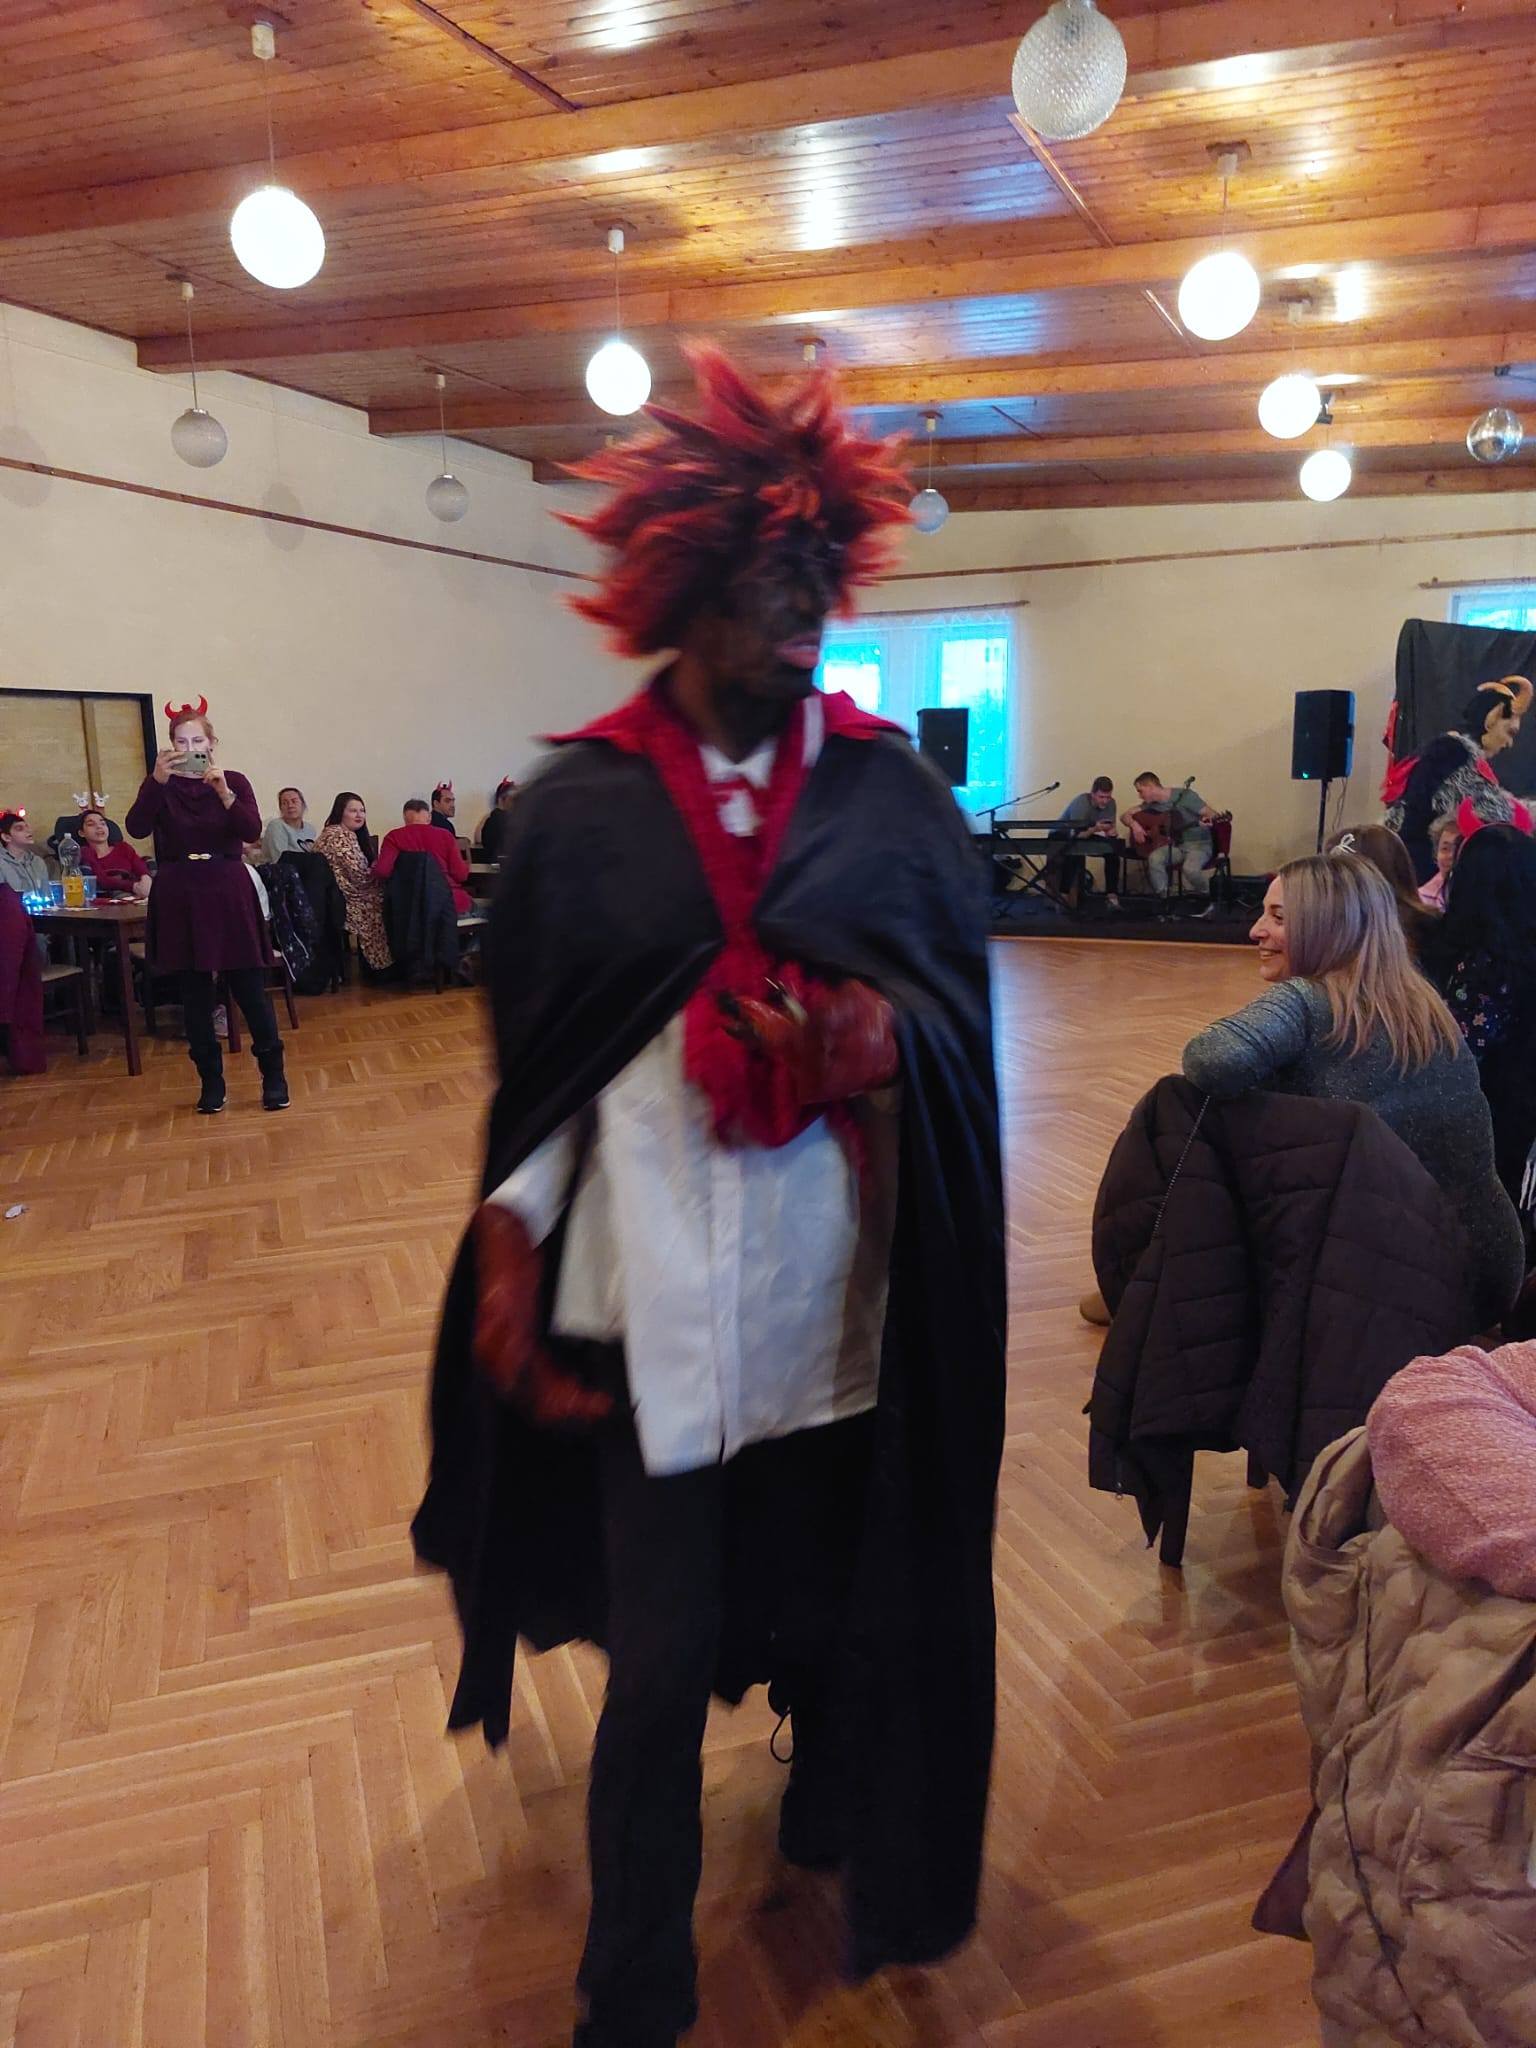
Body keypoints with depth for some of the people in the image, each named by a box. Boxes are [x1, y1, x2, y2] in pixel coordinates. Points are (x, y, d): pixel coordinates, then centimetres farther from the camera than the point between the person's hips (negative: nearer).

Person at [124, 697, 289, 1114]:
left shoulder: (234, 781, 3)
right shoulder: (159, 786, 4)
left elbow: (252, 832, -11)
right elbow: (137, 829, -14)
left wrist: (223, 792, -25)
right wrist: (158, 779, -25)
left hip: (228, 892, -1)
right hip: (178, 896, 1)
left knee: (249, 989, -1)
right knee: (195, 993, 5)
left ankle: (274, 1076, 10)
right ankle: (211, 1082, 15)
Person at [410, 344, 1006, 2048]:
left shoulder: (890, 789, 2)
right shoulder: (580, 805, -1)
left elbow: (961, 1006, 5)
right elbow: (533, 1058, 3)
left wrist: (885, 1035, -16)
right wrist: (511, 1257, -1)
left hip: (846, 1283, 2)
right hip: (654, 1290, -1)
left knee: (843, 1584, 18)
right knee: (660, 1653, 5)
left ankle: (839, 1822, 51)